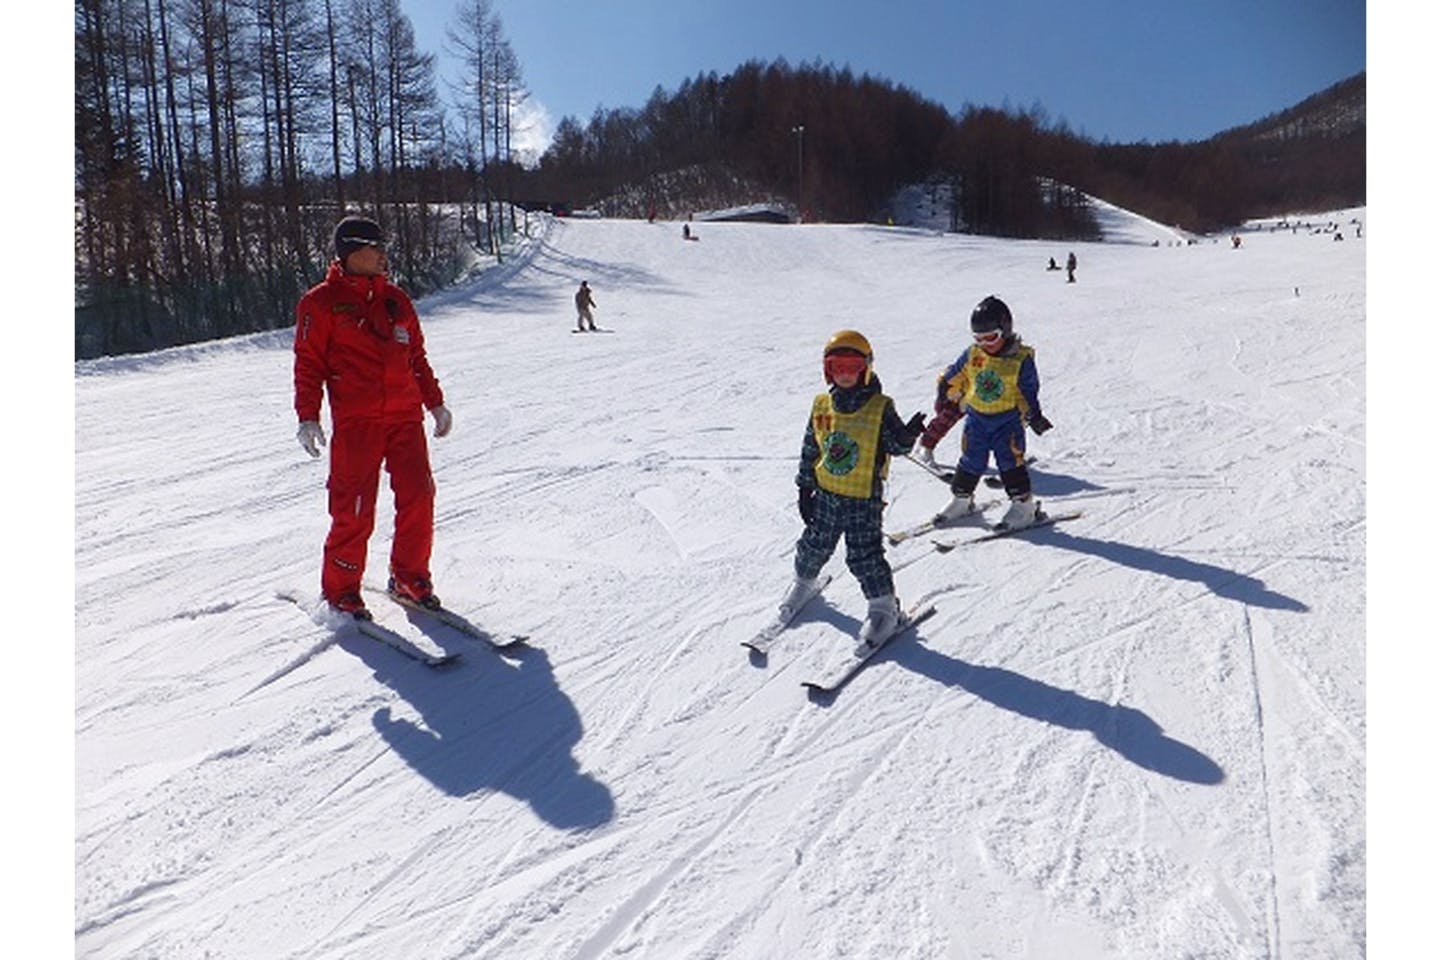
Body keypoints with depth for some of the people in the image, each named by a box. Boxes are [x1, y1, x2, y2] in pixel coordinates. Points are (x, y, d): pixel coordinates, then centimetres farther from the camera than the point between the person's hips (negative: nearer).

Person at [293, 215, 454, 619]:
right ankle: (340, 590, 13)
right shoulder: (321, 303, 2)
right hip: (355, 421, -5)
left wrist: (435, 402, 18)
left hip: (405, 416, 5)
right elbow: (309, 363, 0)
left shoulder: (396, 300, 16)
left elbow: (417, 357, 21)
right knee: (354, 510, -3)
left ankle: (409, 577, 17)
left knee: (418, 497, 0)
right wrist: (307, 416, -7)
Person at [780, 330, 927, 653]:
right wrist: (805, 488, 10)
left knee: (864, 554, -2)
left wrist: (909, 434, -31)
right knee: (815, 544, 17)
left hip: (864, 497, -4)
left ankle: (884, 606, 15)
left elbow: (896, 445, -8)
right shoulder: (821, 406, 2)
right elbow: (809, 449, 8)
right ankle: (804, 582, 46)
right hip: (826, 493, 4)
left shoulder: (880, 408, -8)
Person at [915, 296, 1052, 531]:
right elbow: (950, 381, 9)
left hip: (1008, 419, -3)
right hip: (977, 417, 3)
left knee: (1009, 460, -9)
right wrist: (945, 407, 9)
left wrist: (1034, 416, -12)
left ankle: (1024, 504, 1)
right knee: (972, 461, 7)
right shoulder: (971, 355, -2)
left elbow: (1029, 393, -5)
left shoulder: (1021, 359, -10)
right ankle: (961, 499, 24)